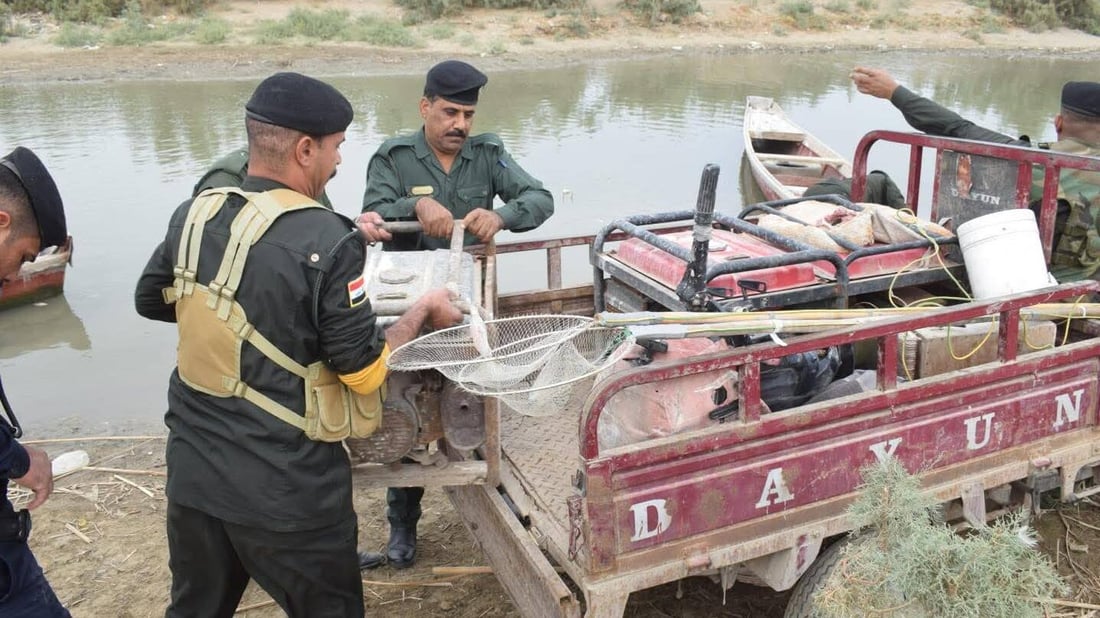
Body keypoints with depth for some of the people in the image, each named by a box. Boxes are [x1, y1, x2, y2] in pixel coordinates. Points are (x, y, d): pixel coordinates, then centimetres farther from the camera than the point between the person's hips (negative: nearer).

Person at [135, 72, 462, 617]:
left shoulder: (192, 215, -2)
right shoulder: (327, 241, -21)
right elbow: (364, 371, -15)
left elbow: (150, 300, 16)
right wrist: (422, 312, -1)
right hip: (285, 491, -6)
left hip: (191, 474, 6)